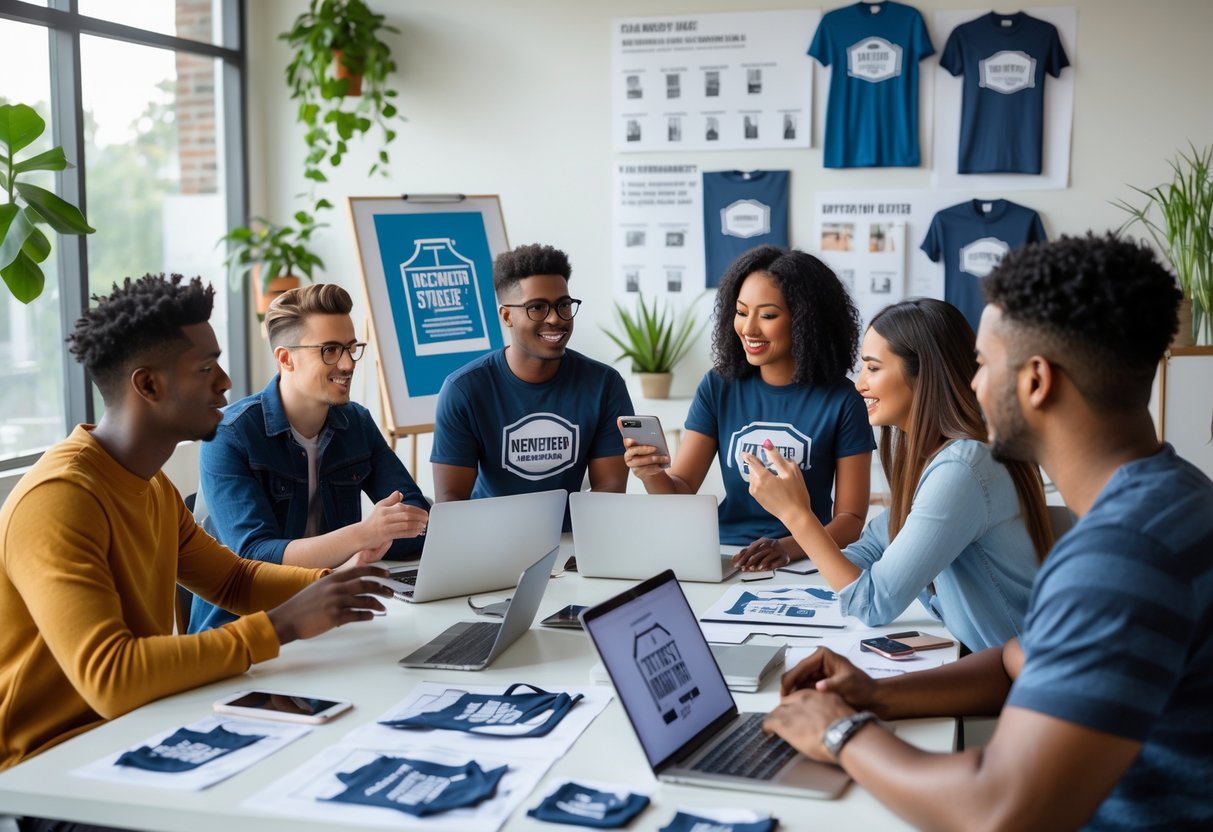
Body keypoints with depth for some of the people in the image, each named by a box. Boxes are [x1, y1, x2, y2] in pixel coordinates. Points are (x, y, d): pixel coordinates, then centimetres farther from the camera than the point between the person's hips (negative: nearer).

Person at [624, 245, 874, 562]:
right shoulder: (718, 387, 4)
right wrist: (651, 475, -21)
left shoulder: (841, 400, -3)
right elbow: (680, 492, 2)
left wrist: (787, 547, -21)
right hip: (723, 557, 2)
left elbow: (851, 517, -2)